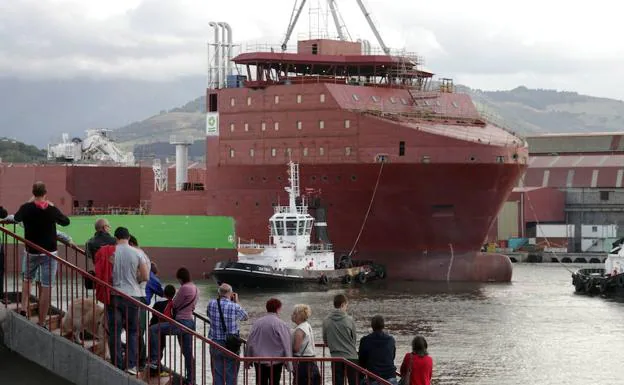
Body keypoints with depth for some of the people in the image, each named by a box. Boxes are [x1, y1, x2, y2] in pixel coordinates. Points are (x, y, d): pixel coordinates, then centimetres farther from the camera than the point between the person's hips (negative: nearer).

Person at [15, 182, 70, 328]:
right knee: (46, 287, -1)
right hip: (49, 253, -2)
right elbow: (66, 222, 7)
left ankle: (23, 308, 11)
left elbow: (16, 218, 14)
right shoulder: (51, 210, -10)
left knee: (27, 279, 27)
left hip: (31, 252, 2)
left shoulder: (26, 208, -8)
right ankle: (41, 322, -1)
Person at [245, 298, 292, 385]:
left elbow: (250, 343, 4)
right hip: (275, 362, -3)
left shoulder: (257, 323, 0)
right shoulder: (281, 325, -12)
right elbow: (286, 345, -11)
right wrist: (289, 364, -5)